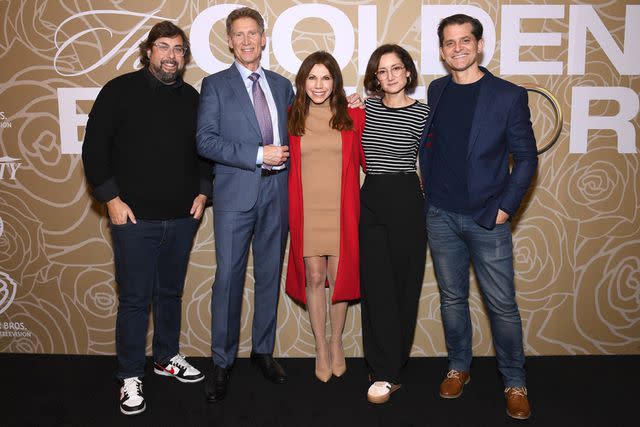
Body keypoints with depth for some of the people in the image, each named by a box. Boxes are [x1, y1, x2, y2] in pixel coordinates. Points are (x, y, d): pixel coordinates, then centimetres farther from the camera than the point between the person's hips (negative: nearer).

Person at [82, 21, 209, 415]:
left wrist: (202, 192, 6)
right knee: (135, 298, 2)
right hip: (135, 218, -4)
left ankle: (167, 358, 34)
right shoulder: (121, 91, -4)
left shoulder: (192, 98, 8)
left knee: (171, 292, 16)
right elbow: (94, 149, -4)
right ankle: (131, 376, 17)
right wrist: (112, 199, -9)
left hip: (182, 218, 4)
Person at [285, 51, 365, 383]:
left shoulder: (352, 116, 1)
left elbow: (365, 158, 6)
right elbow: (285, 164, 10)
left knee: (339, 277, 8)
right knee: (314, 278, 6)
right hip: (306, 211, 0)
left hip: (342, 210, 0)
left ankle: (336, 343, 28)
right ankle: (321, 348, 22)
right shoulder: (291, 118, 3)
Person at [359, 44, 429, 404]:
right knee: (375, 284, 2)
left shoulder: (423, 114, -1)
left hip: (407, 201, -3)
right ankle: (387, 372, 13)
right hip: (371, 200, 4)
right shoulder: (365, 109, 9)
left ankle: (390, 369, 16)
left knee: (403, 283, 3)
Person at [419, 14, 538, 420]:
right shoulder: (436, 91, 6)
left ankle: (515, 382, 21)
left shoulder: (508, 95, -6)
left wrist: (505, 208, -10)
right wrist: (431, 191, 7)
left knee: (502, 305, 4)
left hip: (487, 218, -3)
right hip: (441, 216, 3)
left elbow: (527, 157, -4)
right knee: (452, 298, 13)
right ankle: (459, 367, 31)